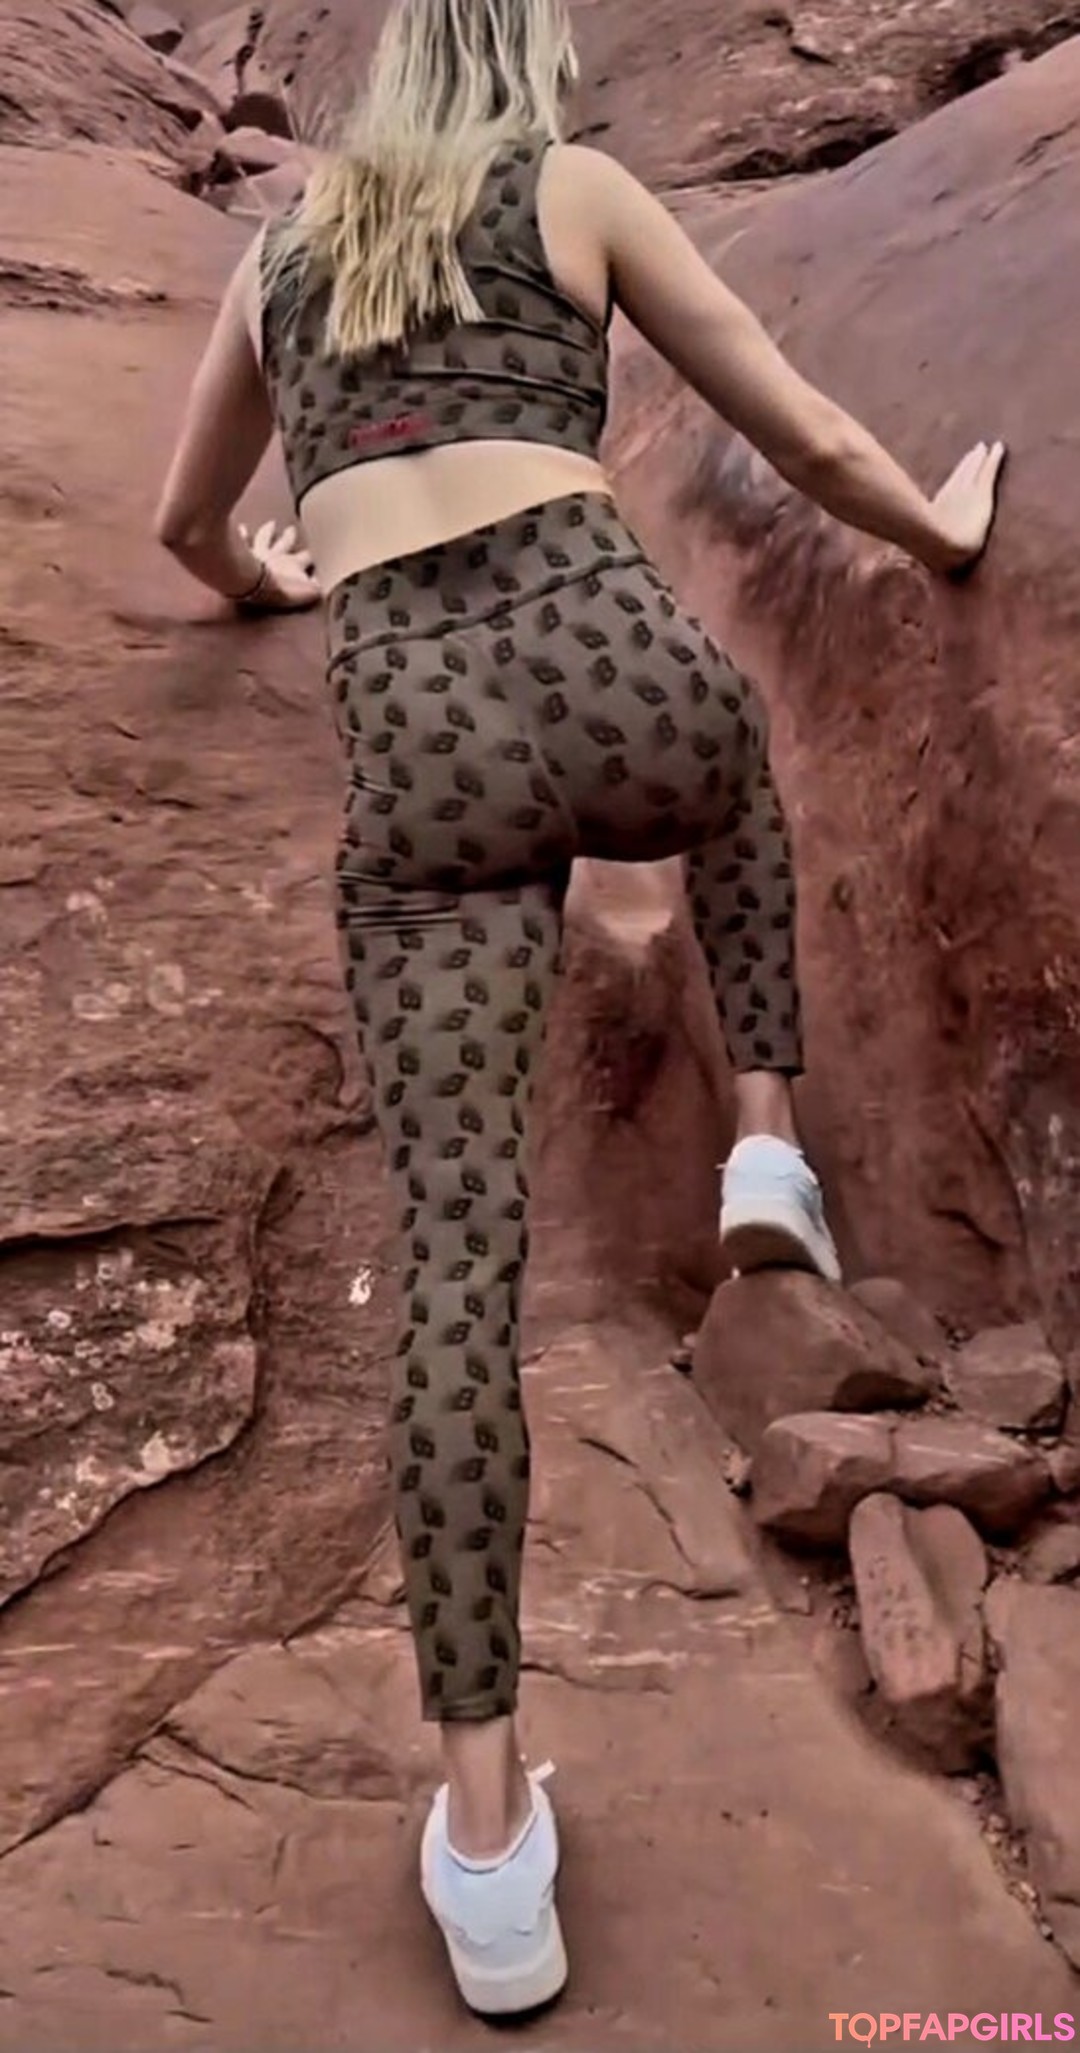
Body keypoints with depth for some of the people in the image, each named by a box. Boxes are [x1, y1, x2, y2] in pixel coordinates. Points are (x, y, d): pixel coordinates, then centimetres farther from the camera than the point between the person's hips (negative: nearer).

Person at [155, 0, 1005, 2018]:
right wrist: (943, 531, 40)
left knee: (456, 1245, -2)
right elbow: (812, 442, 20)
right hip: (596, 652, -1)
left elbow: (190, 521, 40)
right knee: (733, 776, 37)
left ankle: (485, 1818, -3)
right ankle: (767, 1147, 22)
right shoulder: (580, 188, 19)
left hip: (411, 736, 1)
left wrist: (269, 583, 62)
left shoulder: (280, 250, 28)